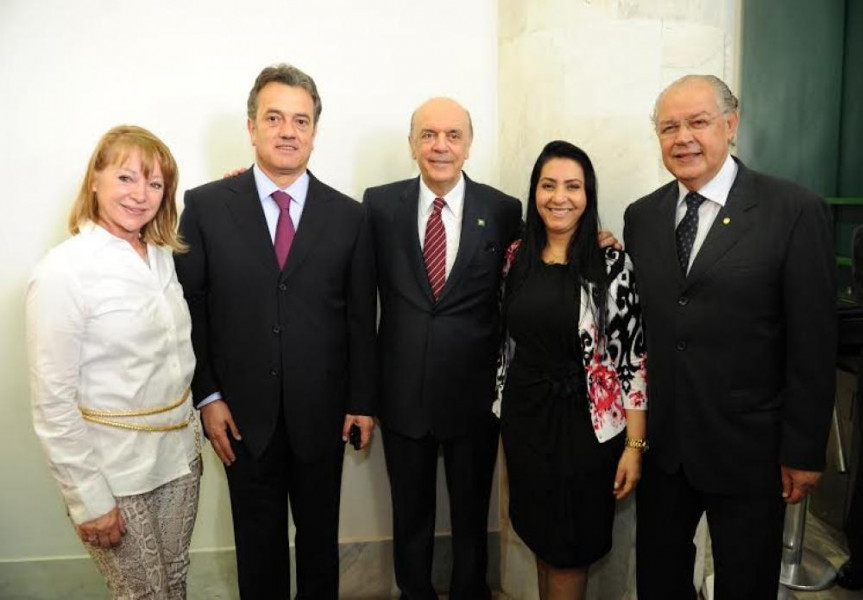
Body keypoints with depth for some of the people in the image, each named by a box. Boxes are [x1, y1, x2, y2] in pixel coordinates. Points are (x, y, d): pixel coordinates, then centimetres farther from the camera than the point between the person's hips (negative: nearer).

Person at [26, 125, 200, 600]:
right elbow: (53, 403, -15)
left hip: (178, 456, 6)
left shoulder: (162, 256, 2)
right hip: (114, 471, -6)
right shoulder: (62, 272, -17)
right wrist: (88, 499, -14)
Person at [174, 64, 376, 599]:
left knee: (320, 537, 18)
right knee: (258, 542, 17)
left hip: (322, 414, 1)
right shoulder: (206, 206, -3)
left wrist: (363, 400, 3)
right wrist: (207, 396, -5)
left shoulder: (348, 215, -1)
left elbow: (362, 317, 2)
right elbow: (190, 307, -1)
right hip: (243, 414, 0)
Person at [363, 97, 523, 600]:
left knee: (472, 514, 18)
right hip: (403, 392, 1)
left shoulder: (505, 211, -5)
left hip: (474, 394, 0)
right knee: (410, 515, 19)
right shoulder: (380, 205, -3)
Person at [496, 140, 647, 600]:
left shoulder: (611, 262, -12)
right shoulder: (516, 256, 2)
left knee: (570, 546, 12)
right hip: (524, 418, 4)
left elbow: (633, 356, -13)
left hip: (585, 423, -4)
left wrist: (635, 445, -13)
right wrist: (503, 413, 10)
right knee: (540, 535, 19)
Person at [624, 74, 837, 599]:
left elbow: (814, 343, -9)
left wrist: (804, 452, -8)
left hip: (748, 448, -3)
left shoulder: (796, 211, -10)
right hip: (660, 444, 4)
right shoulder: (641, 216, 4)